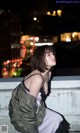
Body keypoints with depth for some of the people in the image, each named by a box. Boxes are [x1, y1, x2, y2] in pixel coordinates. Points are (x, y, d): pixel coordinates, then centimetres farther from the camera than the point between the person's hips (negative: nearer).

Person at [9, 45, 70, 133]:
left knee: (59, 121, 7)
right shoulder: (37, 78, -28)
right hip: (24, 114, -8)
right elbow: (29, 104, -25)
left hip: (36, 109, 8)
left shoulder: (48, 73, -2)